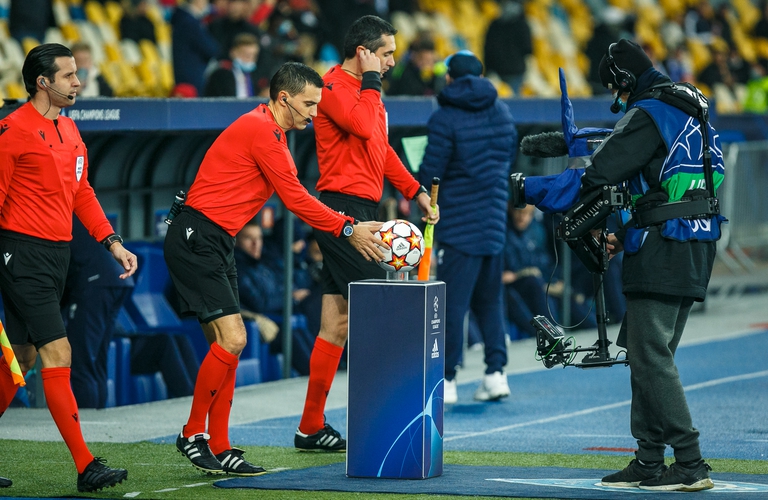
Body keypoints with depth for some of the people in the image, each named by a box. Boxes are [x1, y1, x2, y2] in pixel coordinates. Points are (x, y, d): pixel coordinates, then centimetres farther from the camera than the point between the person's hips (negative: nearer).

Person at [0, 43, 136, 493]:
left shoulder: (69, 131, 14)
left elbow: (82, 193, 20)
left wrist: (113, 243, 12)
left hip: (57, 254, 9)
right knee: (58, 354, -12)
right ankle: (86, 467, -13)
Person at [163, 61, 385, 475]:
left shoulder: (272, 133, 17)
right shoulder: (259, 130, -16)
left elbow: (295, 199, 17)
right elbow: (295, 199, -16)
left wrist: (350, 226, 7)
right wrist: (347, 230, -9)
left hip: (217, 242, 11)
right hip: (195, 238, -11)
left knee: (225, 344, 8)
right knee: (231, 339, -15)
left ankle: (219, 449, 11)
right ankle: (193, 434, -3)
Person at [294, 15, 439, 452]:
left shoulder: (365, 90, 21)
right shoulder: (335, 85, -9)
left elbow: (382, 149, 29)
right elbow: (362, 125, -26)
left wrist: (416, 191, 23)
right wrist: (371, 82, -14)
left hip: (360, 211, 10)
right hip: (343, 208, -10)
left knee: (339, 323, 9)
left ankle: (312, 428, 12)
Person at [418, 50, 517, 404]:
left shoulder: (444, 119, -11)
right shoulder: (502, 112, 7)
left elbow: (430, 175, -11)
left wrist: (416, 180, 10)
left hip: (459, 225, -6)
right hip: (495, 221, 6)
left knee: (452, 302, -3)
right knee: (489, 299, 14)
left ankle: (446, 379, -2)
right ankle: (496, 371, 8)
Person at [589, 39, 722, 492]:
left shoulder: (648, 115, -11)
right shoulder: (692, 111, 19)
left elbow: (602, 174, -15)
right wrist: (627, 237, 25)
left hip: (661, 257, -10)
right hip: (695, 256, 10)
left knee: (651, 358, -8)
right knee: (649, 356, 14)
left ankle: (691, 465, -12)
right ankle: (649, 462, 15)